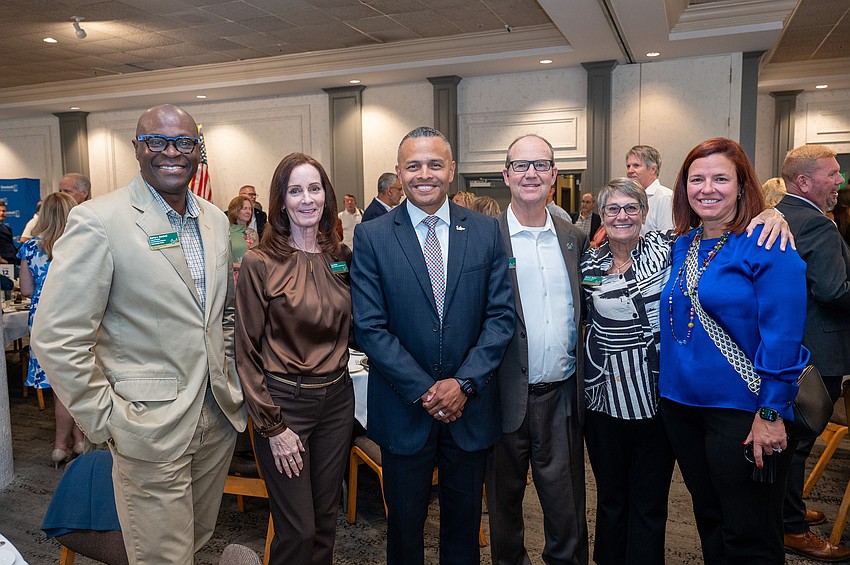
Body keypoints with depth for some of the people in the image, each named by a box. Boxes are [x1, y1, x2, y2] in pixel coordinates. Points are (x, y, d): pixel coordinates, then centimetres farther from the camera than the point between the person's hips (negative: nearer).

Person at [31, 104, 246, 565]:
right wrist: (104, 421, -13)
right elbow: (57, 338, -15)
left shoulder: (214, 219, 6)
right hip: (152, 427, -6)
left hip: (219, 418, 6)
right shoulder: (98, 222, -15)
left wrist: (227, 374, 10)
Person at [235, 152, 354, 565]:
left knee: (326, 519, 17)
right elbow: (247, 351, -8)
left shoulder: (342, 257, 3)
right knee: (297, 531, 5)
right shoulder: (260, 263, -10)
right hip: (283, 402, -4)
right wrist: (272, 426, -9)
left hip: (336, 398, 5)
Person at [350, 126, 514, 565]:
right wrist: (423, 390, -14)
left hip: (471, 406, 2)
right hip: (404, 409, -1)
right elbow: (370, 327, -9)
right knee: (405, 522, 17)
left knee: (464, 520, 19)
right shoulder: (371, 237, -6)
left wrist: (464, 383, -12)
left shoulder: (486, 231, 0)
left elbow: (500, 314, -2)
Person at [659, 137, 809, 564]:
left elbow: (782, 336, -17)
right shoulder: (682, 245, 7)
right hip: (681, 403, 6)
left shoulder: (767, 246, -13)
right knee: (709, 522, 21)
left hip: (742, 412, -6)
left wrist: (771, 413, -18)